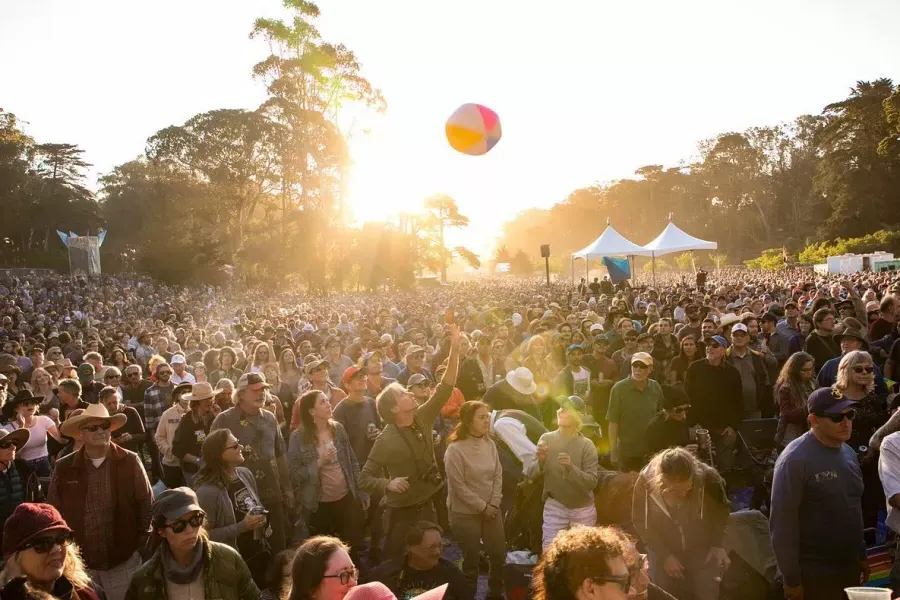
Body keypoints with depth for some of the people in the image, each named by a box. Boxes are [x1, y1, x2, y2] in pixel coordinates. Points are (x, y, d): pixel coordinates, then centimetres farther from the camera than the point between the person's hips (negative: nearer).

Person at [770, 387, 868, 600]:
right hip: (814, 574, -7)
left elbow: (855, 508, 17)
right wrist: (791, 578, -18)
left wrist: (861, 554, 16)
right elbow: (782, 522, -19)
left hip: (850, 567, 7)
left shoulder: (849, 453, 7)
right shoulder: (795, 459, -19)